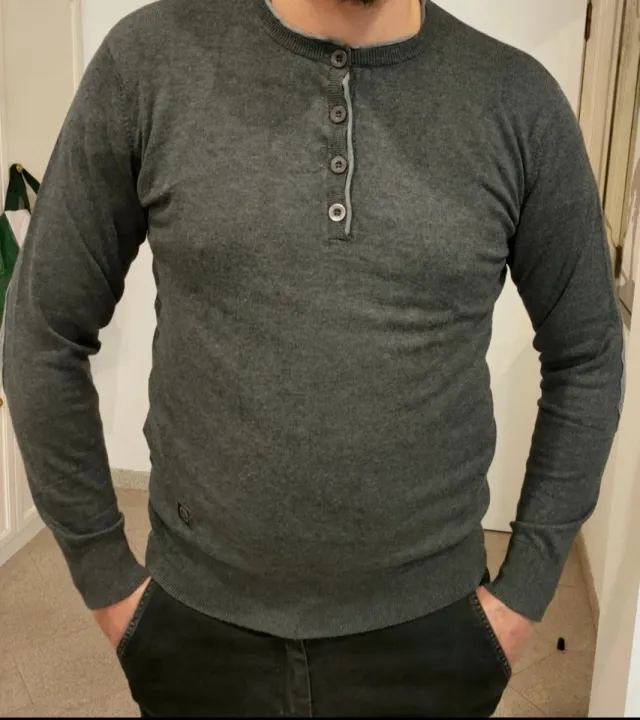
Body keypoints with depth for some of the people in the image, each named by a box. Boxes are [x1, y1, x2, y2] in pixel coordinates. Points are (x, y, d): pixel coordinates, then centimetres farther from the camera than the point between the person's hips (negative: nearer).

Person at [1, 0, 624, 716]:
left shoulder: (521, 102, -8)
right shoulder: (148, 60, -9)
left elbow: (587, 358, 3)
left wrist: (524, 591, 2)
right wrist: (106, 577, 0)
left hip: (427, 630, 1)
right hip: (198, 622, 0)